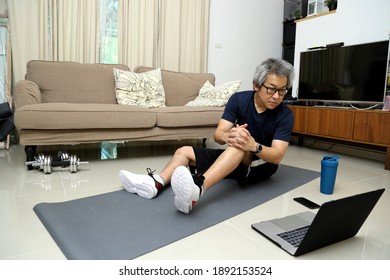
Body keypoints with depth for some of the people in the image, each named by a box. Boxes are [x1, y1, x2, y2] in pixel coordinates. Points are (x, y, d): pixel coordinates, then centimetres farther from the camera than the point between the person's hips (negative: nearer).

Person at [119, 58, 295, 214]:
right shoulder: (239, 99, -8)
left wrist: (253, 145, -45)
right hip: (235, 158, 5)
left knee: (239, 144, -38)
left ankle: (197, 188, -58)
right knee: (184, 151, -6)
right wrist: (229, 136, -39)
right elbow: (218, 135, -15)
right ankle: (156, 182, -31)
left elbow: (277, 155, -24)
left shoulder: (285, 115, -16)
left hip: (263, 164, -4)